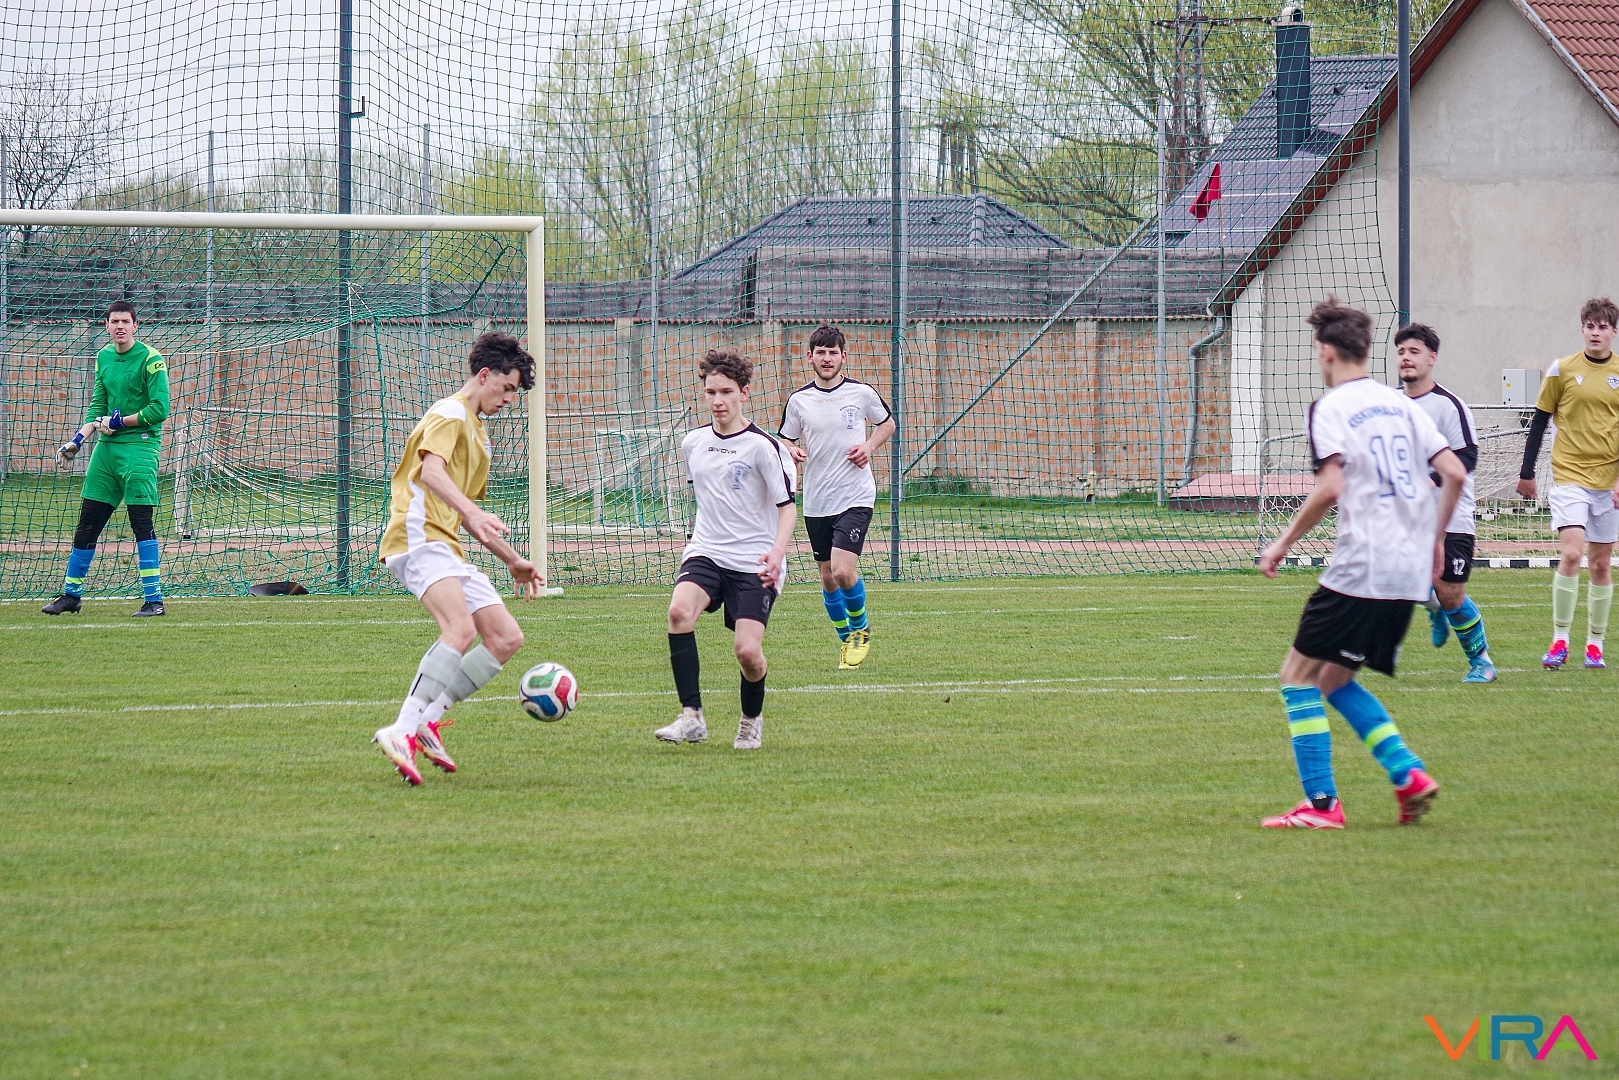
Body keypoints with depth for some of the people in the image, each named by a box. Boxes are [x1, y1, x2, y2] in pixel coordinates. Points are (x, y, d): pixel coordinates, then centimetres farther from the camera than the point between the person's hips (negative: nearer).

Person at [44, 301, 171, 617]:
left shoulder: (150, 359, -8)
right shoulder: (104, 357, 13)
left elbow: (160, 409, -14)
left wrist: (119, 422, -10)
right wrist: (79, 438, 3)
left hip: (139, 445, -7)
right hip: (107, 447, 7)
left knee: (141, 523, -10)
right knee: (87, 522, 9)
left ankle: (154, 599, -8)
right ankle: (71, 594, 19)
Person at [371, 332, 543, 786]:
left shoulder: (477, 431, 29)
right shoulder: (450, 414, -3)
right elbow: (430, 470, -23)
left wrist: (513, 560, 37)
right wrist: (473, 512, -37)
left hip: (448, 548, 10)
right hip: (419, 536, -10)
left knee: (507, 638, 1)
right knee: (461, 629, -31)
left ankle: (426, 721, -3)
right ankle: (402, 731, -37)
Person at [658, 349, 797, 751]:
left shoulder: (762, 446, -8)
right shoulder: (693, 444, 9)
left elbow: (787, 506, -8)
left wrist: (776, 554, -23)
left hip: (754, 564, -4)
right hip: (706, 554, 4)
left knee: (748, 651, -14)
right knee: (680, 610, -27)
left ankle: (752, 721, 19)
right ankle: (691, 718, -25)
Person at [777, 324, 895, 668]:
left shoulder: (862, 393, -3)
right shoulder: (798, 400, 1)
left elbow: (887, 423, 14)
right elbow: (784, 439, 13)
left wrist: (870, 446, -5)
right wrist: (792, 451, -10)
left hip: (855, 497, -3)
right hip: (816, 502, 3)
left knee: (843, 571, -17)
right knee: (827, 577, 8)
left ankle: (861, 627, 10)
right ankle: (846, 640, 28)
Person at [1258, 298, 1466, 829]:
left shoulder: (1330, 408, -6)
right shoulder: (1400, 404, 14)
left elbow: (1330, 487, -18)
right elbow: (1454, 472, 10)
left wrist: (1284, 542, -7)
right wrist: (1435, 538, 22)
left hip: (1360, 569, -8)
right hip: (1410, 573, 8)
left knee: (1299, 676, 1)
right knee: (1335, 680, 18)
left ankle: (1321, 804, -6)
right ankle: (1409, 775, 4)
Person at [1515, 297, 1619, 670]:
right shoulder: (1562, 370, 0)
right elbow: (1539, 422, 6)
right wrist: (1526, 473, 7)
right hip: (1569, 475, -2)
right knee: (1571, 553, -17)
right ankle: (1559, 641, -11)